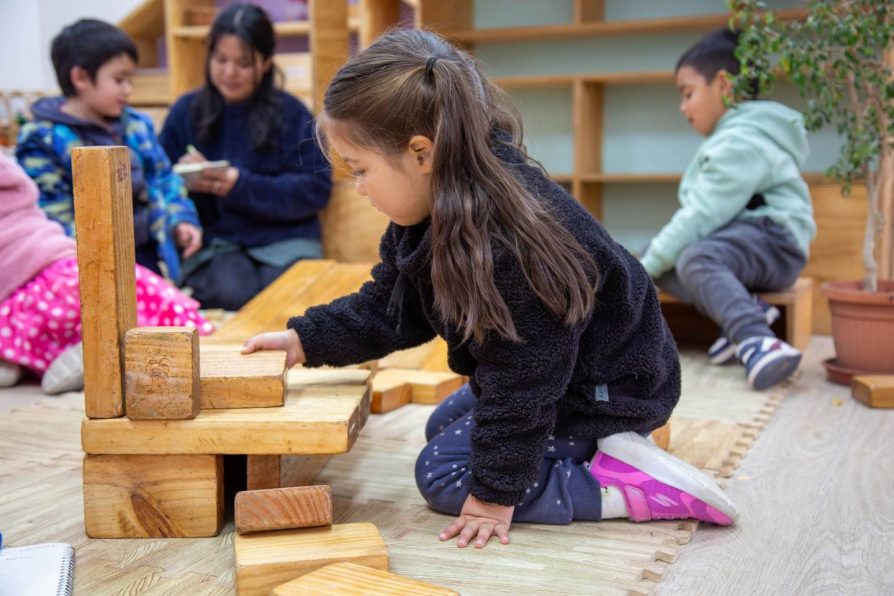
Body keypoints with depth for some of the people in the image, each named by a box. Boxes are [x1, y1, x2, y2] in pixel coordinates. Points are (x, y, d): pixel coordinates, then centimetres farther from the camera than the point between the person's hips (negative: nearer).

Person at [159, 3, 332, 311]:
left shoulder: (291, 112, 3)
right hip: (211, 240, 1)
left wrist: (242, 185, -16)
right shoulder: (186, 110, 9)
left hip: (283, 240, 0)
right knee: (232, 294, -30)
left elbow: (315, 188, -5)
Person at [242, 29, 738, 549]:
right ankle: (595, 445, 15)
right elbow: (387, 310, 5)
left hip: (610, 387, -10)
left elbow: (519, 382, -29)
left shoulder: (510, 241, -37)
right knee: (443, 430, 25)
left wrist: (496, 489, -21)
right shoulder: (428, 215, -8)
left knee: (444, 474, -8)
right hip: (545, 372, 10)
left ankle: (632, 487, -10)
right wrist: (304, 340, -4)